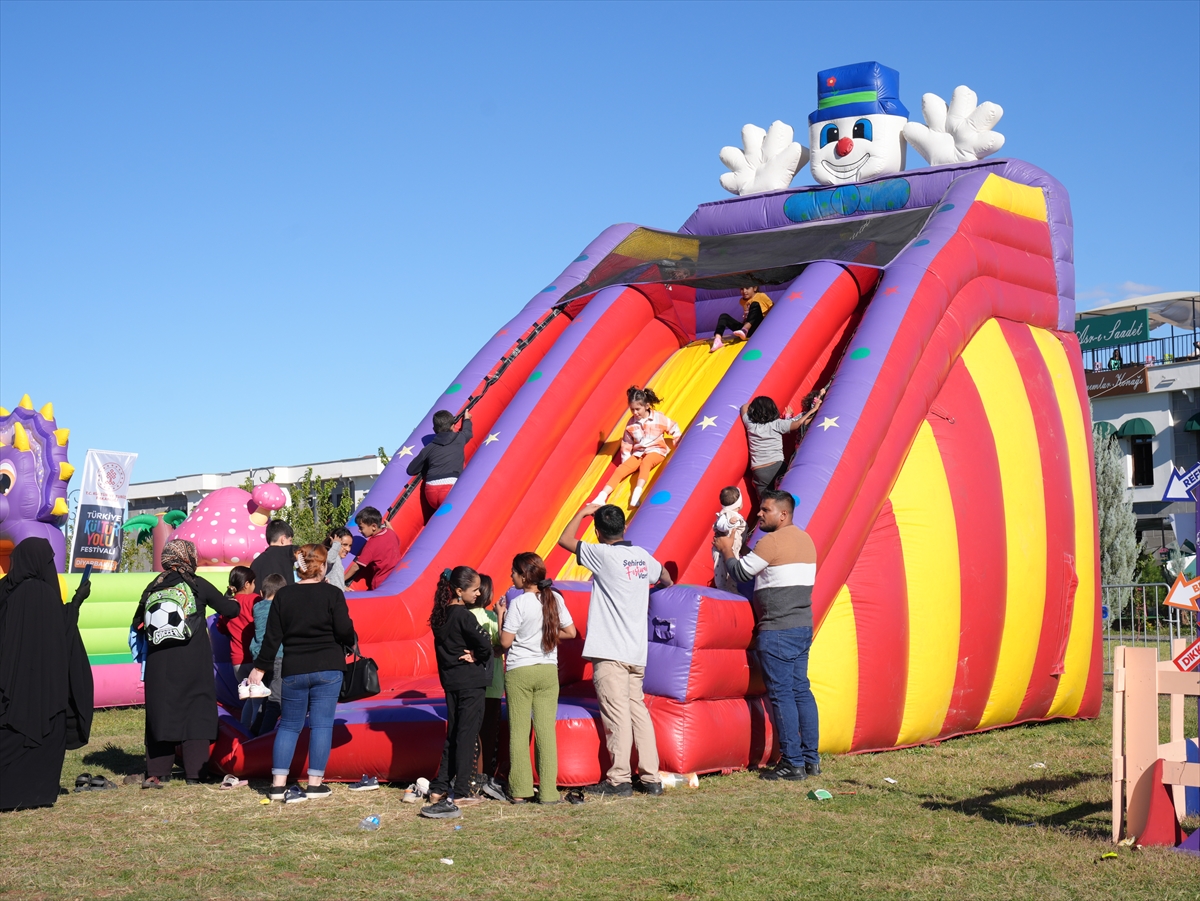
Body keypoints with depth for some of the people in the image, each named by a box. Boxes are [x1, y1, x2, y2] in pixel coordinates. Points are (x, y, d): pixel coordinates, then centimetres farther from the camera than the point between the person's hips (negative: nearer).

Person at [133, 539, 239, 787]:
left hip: (159, 664, 2)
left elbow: (137, 625, 8)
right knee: (197, 711, 6)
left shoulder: (153, 588, 5)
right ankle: (193, 773, 3)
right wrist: (233, 602, 28)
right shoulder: (198, 585, -2)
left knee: (160, 713, 8)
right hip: (193, 662, -2)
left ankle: (156, 773, 4)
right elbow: (229, 609, 6)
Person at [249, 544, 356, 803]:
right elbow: (344, 631, -9)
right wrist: (351, 643, 13)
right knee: (321, 724, 2)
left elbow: (272, 636, 2)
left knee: (289, 725, 11)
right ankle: (315, 784, 2)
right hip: (328, 669, -3)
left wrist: (260, 667, 10)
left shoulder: (283, 595, 1)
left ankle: (278, 784, 7)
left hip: (294, 671, 3)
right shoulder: (332, 594, -7)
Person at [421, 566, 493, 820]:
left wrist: (469, 654, -2)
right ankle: (460, 791, -3)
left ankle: (439, 789, 11)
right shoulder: (464, 616, -16)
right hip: (471, 682, -8)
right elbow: (485, 644, -19)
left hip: (450, 681, 8)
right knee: (467, 735, -3)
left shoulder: (440, 616, 8)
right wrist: (476, 656, 1)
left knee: (452, 736, 13)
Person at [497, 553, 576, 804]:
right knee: (546, 730, 3)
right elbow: (570, 632, 4)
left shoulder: (518, 604, -12)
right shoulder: (555, 599, 1)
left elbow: (505, 642, -10)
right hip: (548, 671, 3)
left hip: (519, 672, -3)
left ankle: (520, 790, 6)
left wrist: (501, 615, 3)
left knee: (519, 731, 5)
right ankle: (548, 792, 0)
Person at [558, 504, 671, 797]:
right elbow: (663, 575, 32)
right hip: (637, 652, 7)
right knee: (638, 710, 10)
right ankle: (651, 777, 9)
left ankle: (619, 779, -6)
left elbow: (565, 539, -1)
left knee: (616, 714, -7)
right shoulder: (642, 556, 11)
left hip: (610, 652, -7)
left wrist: (584, 511, 13)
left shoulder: (604, 555, -10)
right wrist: (668, 585, 56)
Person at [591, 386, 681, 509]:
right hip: (638, 453, 4)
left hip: (656, 451, -4)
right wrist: (625, 460, 5)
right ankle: (601, 498, -31)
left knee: (645, 462, -39)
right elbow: (627, 444, 8)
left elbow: (673, 428, 5)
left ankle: (637, 493, -56)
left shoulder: (659, 418, -7)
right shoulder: (631, 423, 2)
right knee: (620, 469, -19)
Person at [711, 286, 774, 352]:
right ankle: (717, 339, -34)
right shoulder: (742, 301, 16)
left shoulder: (761, 296, 1)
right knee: (724, 316, -8)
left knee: (755, 305, -26)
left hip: (759, 328, -5)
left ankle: (744, 330, -45)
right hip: (745, 328, 5)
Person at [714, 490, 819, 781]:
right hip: (803, 626, 9)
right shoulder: (805, 540, 15)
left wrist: (726, 550, 9)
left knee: (781, 694, -5)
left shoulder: (773, 541, -14)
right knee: (801, 691, 12)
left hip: (777, 631, -9)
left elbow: (741, 572, -8)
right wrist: (736, 552, 21)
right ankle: (811, 759, 14)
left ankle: (792, 763, -4)